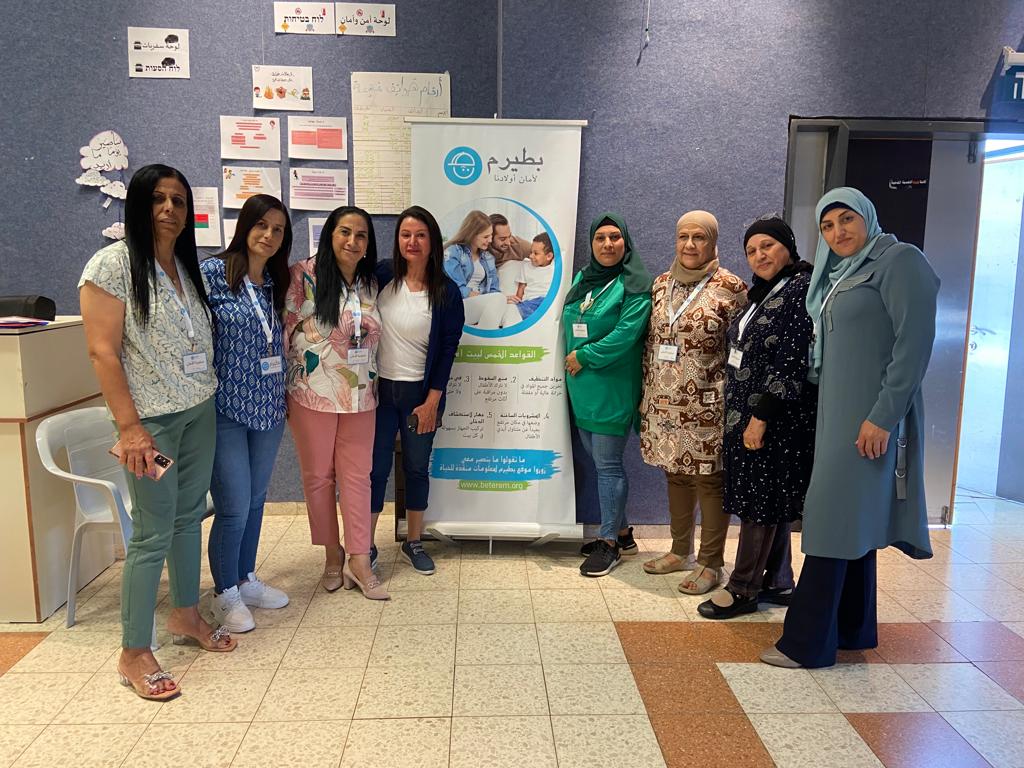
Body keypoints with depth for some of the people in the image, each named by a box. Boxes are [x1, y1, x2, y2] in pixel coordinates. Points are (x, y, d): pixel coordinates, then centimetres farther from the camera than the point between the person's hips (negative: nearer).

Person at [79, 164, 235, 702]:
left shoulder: (188, 266, 10)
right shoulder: (113, 264, -11)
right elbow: (102, 351, -15)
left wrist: (208, 396, 9)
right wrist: (129, 427, -19)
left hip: (199, 412, 7)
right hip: (152, 419, -7)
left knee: (189, 516, 15)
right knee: (153, 533, -3)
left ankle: (185, 616, 32)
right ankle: (134, 654, 11)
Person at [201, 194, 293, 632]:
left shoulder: (276, 282, 9)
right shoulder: (213, 273, -10)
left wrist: (283, 397, 14)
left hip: (268, 408, 6)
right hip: (226, 409, -6)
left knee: (255, 501, 15)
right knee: (234, 507, -1)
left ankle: (246, 579, 32)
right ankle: (226, 593, 19)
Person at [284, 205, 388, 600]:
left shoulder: (370, 283, 7)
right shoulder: (304, 276, -9)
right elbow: (283, 330, -7)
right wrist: (283, 388, -5)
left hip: (359, 397, 4)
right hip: (313, 396, -4)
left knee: (357, 476, 6)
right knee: (318, 476, 8)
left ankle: (359, 561, 14)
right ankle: (332, 554, 25)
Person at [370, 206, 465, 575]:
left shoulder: (446, 291, -6)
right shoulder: (382, 276, -3)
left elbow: (448, 350, -5)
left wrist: (432, 401, -7)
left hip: (421, 392, 0)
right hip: (379, 388, 0)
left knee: (417, 468, 12)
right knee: (376, 467, 4)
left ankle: (413, 542, 28)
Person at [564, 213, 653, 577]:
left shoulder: (635, 285, -9)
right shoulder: (582, 279, 13)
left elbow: (626, 333, -18)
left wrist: (585, 357, -13)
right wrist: (573, 361, 7)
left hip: (613, 387, -7)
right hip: (582, 386, 7)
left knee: (607, 464, -2)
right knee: (599, 462, 14)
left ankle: (610, 543, 12)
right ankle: (621, 531, 29)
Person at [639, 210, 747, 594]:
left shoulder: (730, 288, -7)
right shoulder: (662, 283, 9)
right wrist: (648, 393, 12)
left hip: (706, 405, -5)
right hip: (665, 402, 6)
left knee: (709, 479, 3)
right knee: (675, 473, 15)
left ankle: (710, 563, 17)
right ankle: (680, 551, 30)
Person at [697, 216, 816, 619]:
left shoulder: (800, 290, -14)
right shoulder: (766, 291, 15)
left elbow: (791, 362, -21)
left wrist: (761, 416, -21)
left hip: (773, 419, -9)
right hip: (748, 413, 9)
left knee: (761, 502, 0)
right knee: (769, 500, 15)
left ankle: (743, 589, 12)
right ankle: (778, 582, 27)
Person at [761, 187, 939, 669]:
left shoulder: (899, 260, -8)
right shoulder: (838, 275, 17)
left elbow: (915, 342, -17)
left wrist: (883, 416, -21)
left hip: (869, 417, -9)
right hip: (837, 413, 9)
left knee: (836, 520, -7)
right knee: (854, 521, 13)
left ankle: (808, 642, 1)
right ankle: (853, 629, 25)